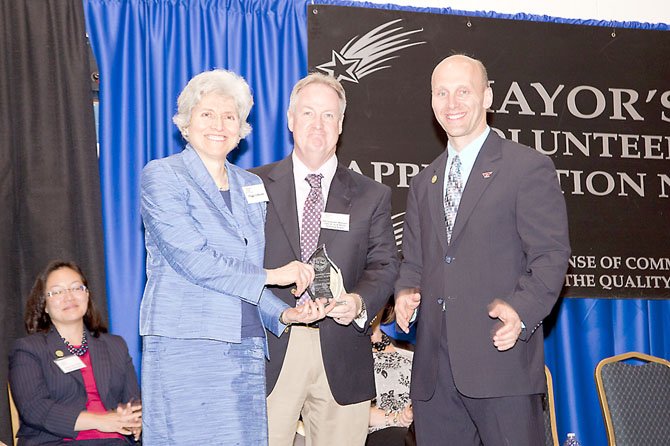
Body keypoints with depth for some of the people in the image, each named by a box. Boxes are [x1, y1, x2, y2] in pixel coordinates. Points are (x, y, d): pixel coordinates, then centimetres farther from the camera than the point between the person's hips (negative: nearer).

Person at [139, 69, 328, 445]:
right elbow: (193, 259, -13)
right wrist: (270, 275, -6)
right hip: (186, 349, -5)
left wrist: (284, 314, 3)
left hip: (246, 351, 6)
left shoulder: (251, 186, 17)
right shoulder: (162, 175, -2)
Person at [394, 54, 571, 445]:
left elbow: (550, 255, -6)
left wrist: (521, 308, -22)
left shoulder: (529, 168, 0)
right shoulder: (424, 183, 20)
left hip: (502, 358, -5)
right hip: (434, 368, 6)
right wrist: (406, 292, 1)